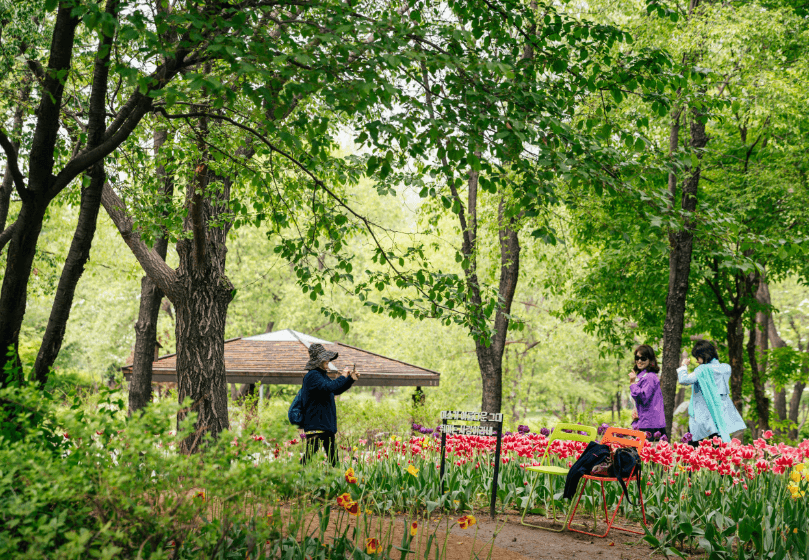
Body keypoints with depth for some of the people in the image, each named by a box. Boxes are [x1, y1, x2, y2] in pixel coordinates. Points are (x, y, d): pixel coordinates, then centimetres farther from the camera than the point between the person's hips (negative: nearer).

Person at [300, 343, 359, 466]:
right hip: (315, 425, -10)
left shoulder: (323, 376, 18)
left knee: (333, 455, 10)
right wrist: (343, 377, -16)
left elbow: (336, 390, 32)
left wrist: (351, 379, 20)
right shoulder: (312, 376, -13)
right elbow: (328, 387, -28)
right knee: (310, 455, -14)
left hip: (327, 426, 10)